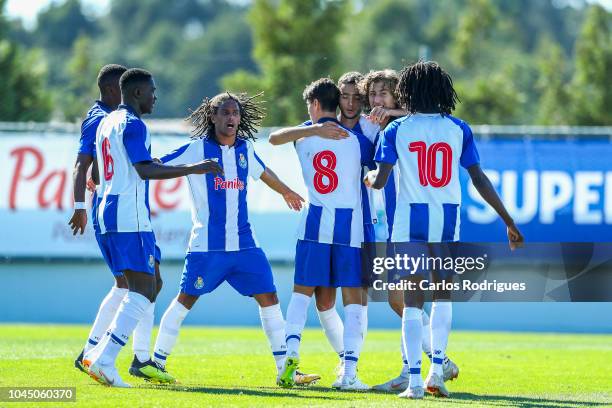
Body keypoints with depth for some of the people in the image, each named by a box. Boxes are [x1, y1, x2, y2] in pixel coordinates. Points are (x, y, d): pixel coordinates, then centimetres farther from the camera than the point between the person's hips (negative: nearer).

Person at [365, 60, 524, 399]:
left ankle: (414, 380, -7)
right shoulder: (458, 129, 3)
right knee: (443, 295, 19)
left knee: (412, 300, 2)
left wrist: (368, 177, 18)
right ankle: (436, 369, 8)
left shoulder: (396, 130, -1)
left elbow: (379, 181, -7)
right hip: (448, 219, 1)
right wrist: (509, 221, 5)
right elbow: (479, 179, 0)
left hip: (411, 219, -1)